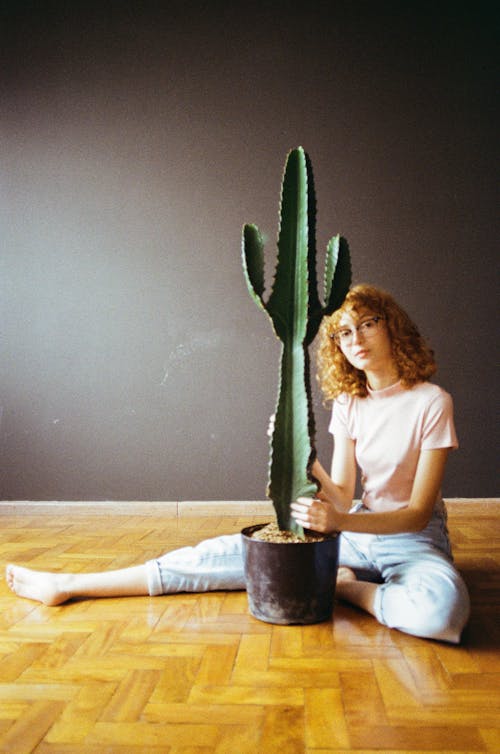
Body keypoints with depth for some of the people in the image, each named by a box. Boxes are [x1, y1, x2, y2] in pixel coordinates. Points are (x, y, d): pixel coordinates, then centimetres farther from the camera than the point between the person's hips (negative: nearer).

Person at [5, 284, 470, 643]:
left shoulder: (430, 402, -13)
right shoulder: (348, 403, 4)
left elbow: (418, 513, -16)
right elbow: (342, 498, -3)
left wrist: (338, 522, -32)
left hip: (413, 538, -4)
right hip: (356, 531, 4)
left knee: (442, 607, -41)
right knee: (228, 552, -8)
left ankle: (341, 585, -13)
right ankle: (68, 586, -2)